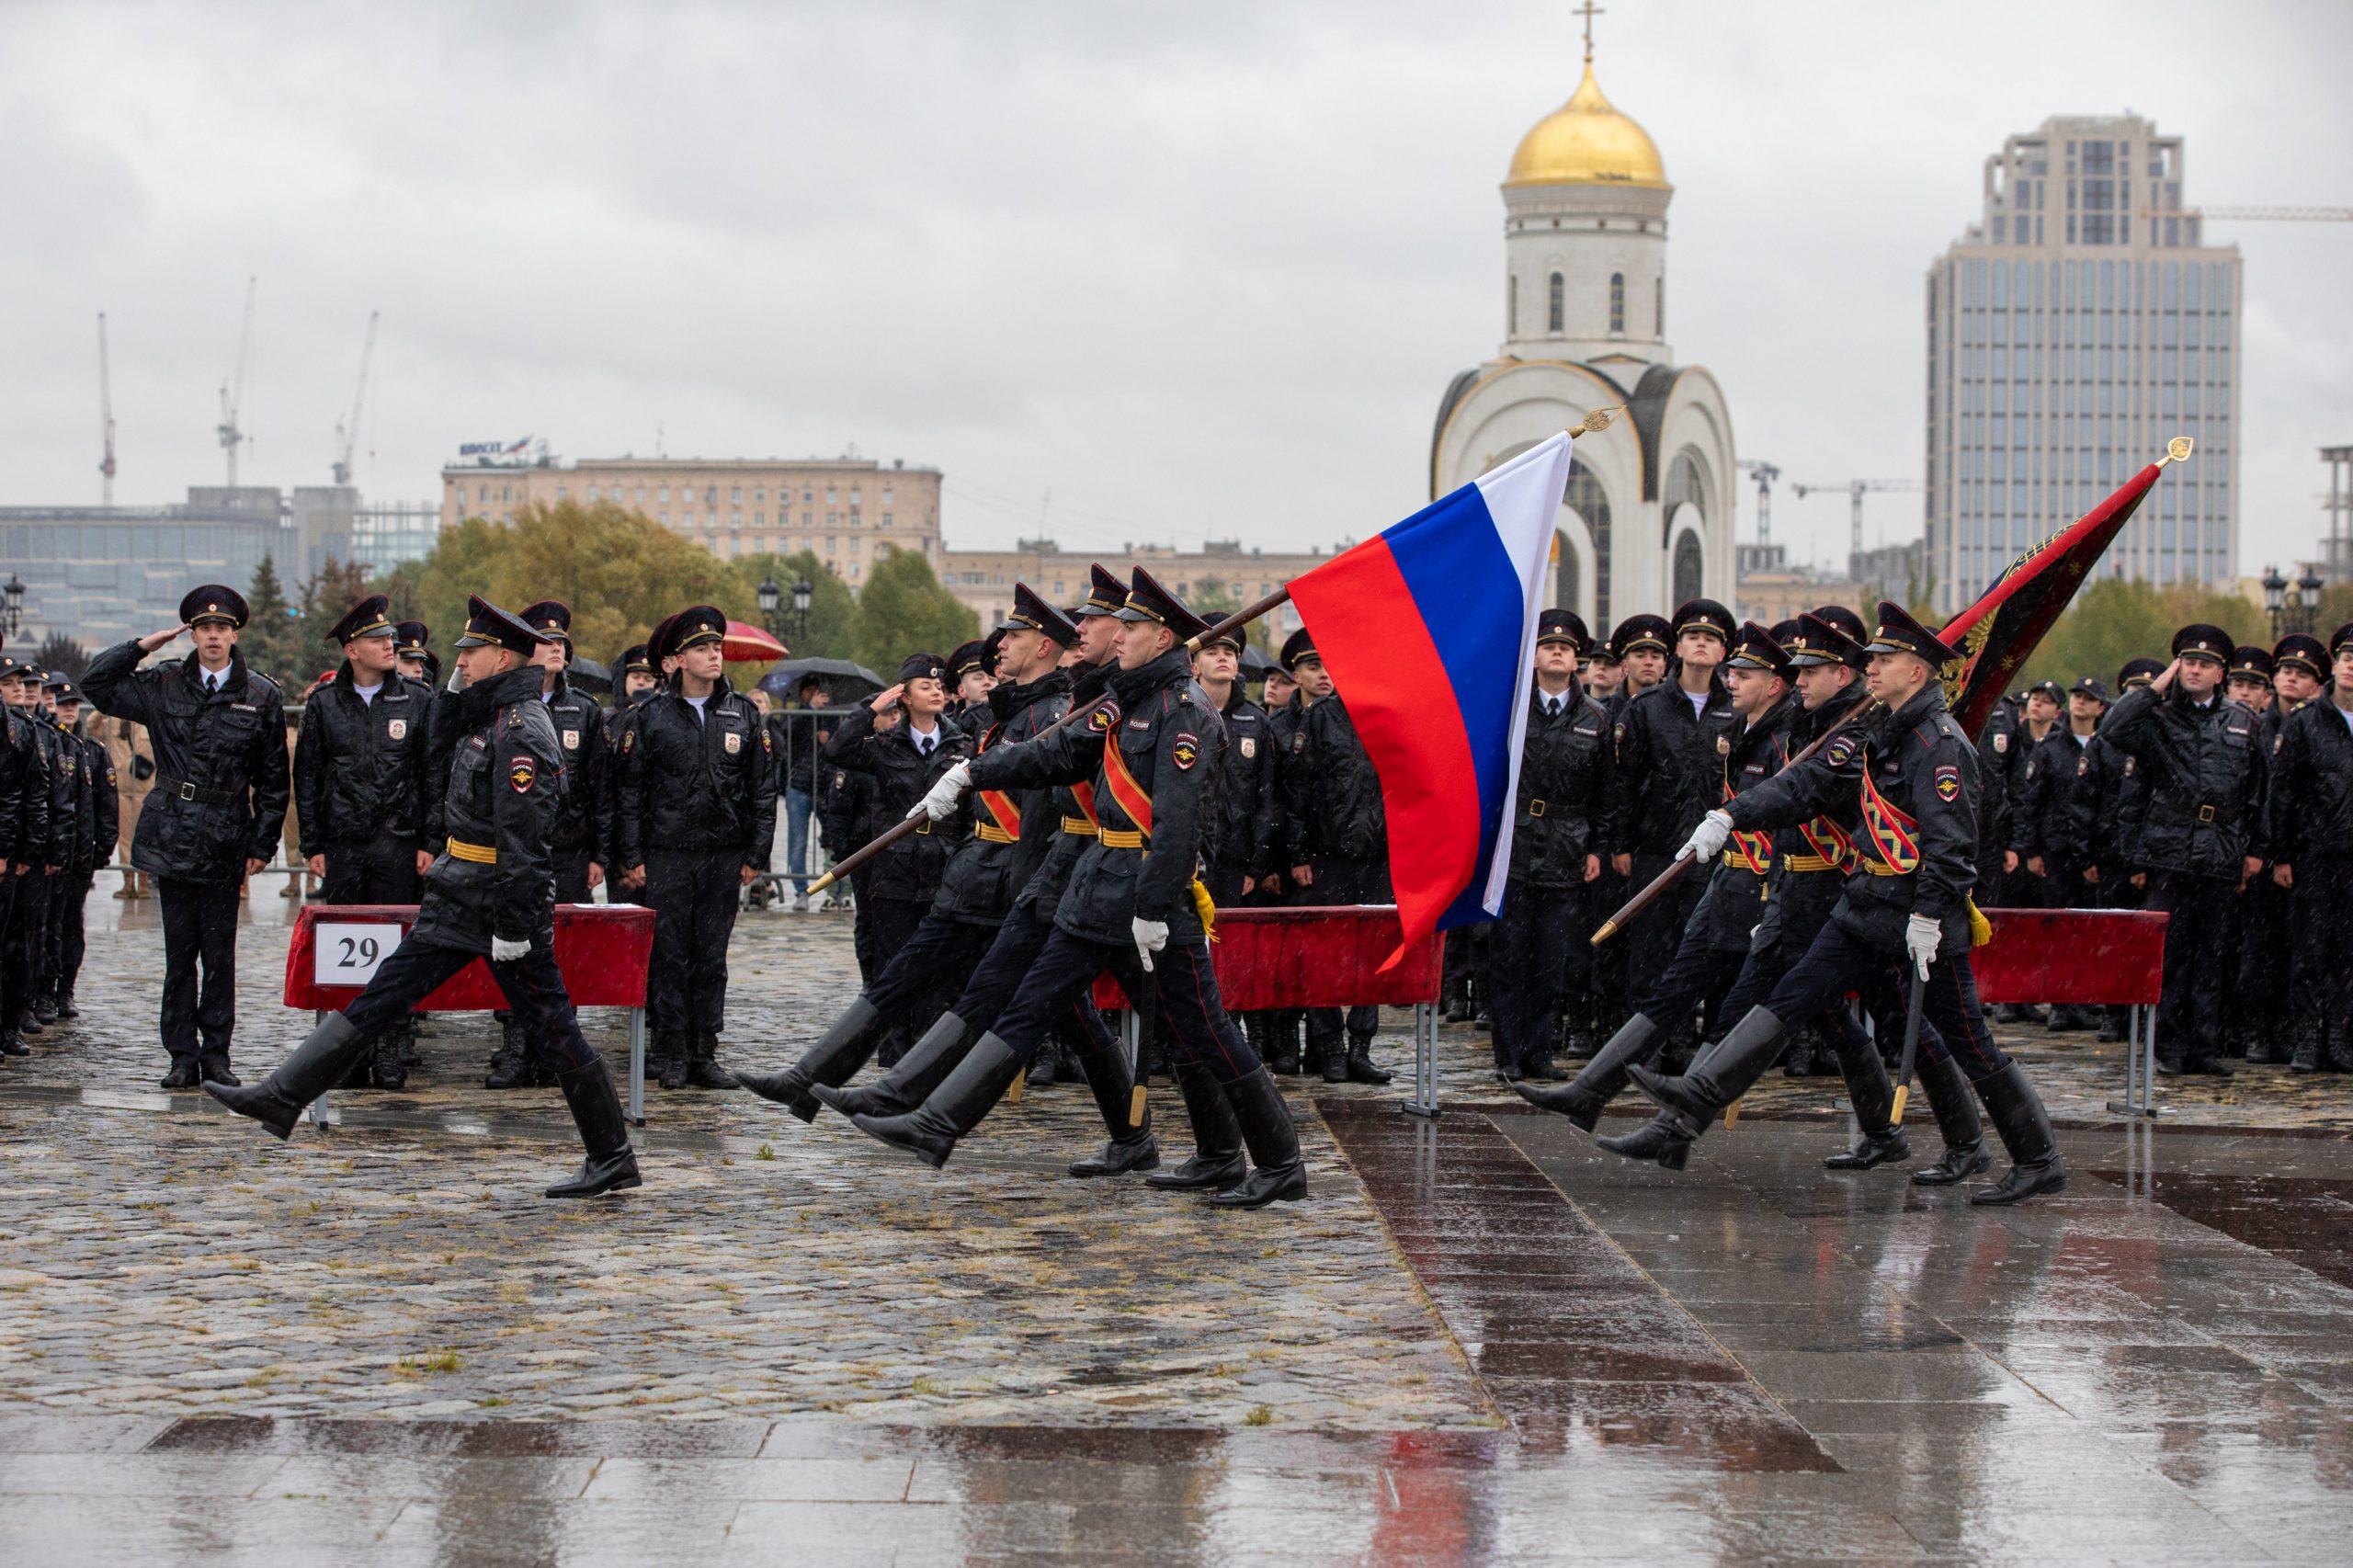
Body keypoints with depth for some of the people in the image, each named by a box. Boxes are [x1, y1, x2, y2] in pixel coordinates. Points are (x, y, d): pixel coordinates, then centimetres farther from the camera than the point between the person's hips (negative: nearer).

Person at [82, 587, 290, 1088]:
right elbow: (95, 684, 10)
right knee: (179, 952, 4)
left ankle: (216, 1053, 10)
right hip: (172, 835, 1)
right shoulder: (164, 687, 7)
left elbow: (273, 779, 6)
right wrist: (145, 645, 3)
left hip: (226, 840, -1)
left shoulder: (262, 697, 4)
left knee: (219, 953, 3)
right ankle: (182, 1055, 9)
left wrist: (262, 844, 1)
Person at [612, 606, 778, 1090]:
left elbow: (763, 789, 8)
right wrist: (630, 857, -4)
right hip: (666, 854, -2)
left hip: (724, 856, 2)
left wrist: (756, 854, 3)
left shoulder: (743, 714, 6)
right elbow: (630, 791, 1)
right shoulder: (652, 716, 0)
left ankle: (704, 1054, 11)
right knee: (668, 955, 0)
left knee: (711, 958, 5)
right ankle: (671, 1054, 8)